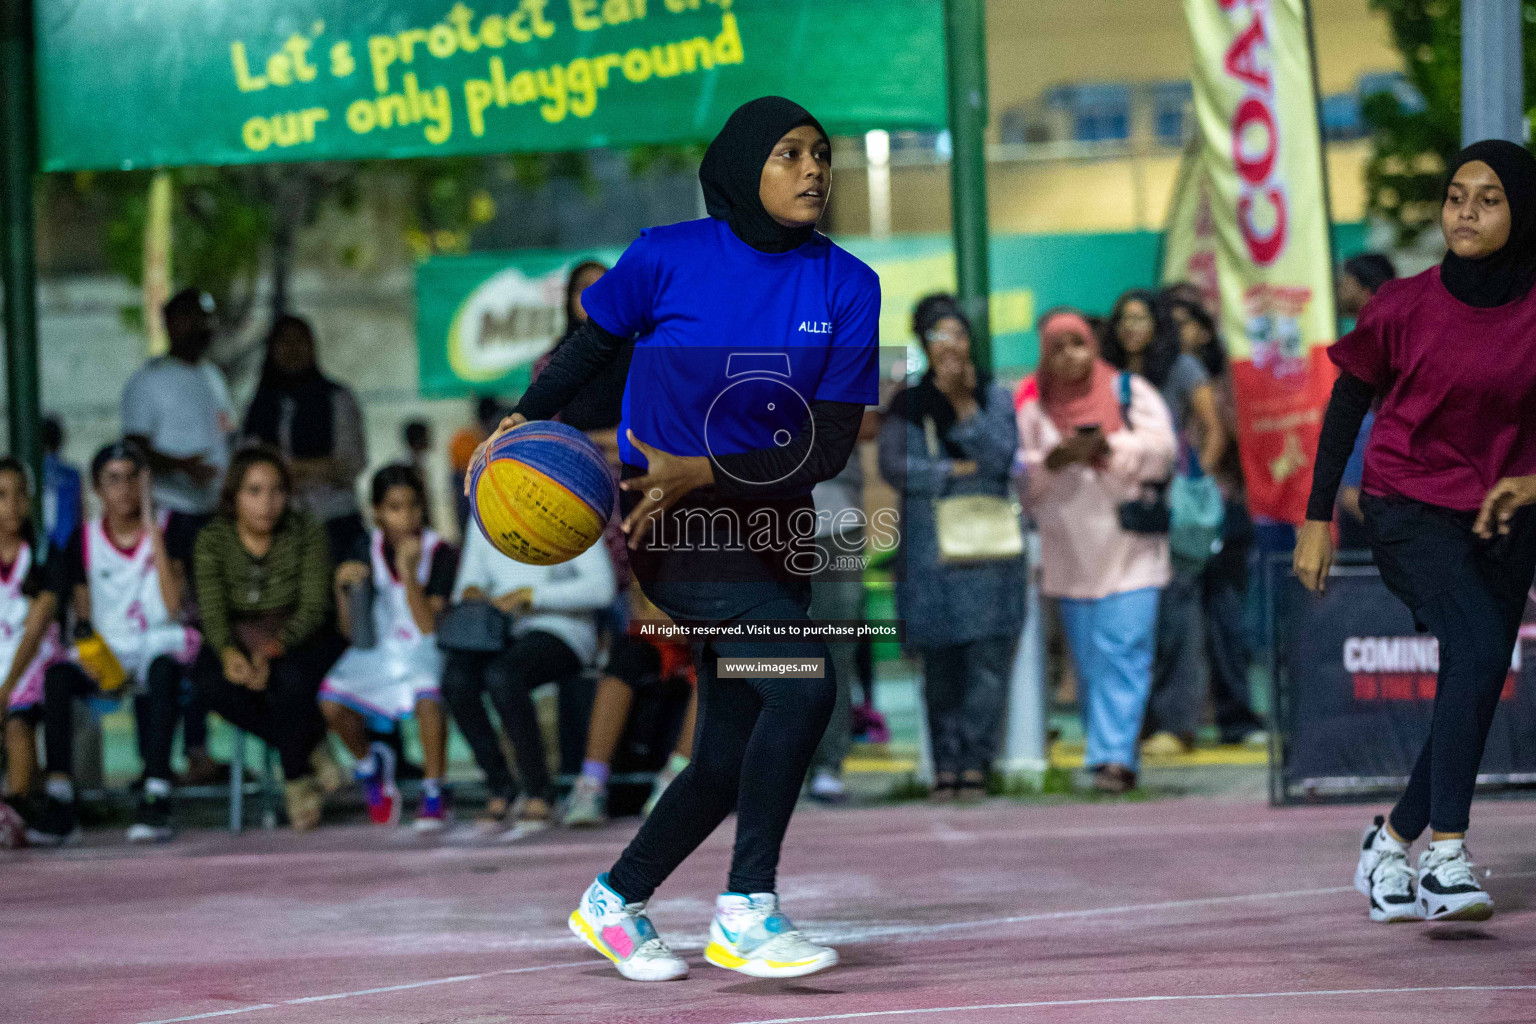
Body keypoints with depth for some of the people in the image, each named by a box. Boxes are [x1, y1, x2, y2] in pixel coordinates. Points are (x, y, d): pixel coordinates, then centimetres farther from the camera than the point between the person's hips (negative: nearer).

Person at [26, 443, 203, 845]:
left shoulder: (168, 529, 1)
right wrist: (95, 660, -16)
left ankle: (156, 797, -44)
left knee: (163, 669, -38)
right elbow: (82, 616, 5)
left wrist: (152, 530, -15)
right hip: (105, 653, 2)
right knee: (56, 674, -29)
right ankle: (59, 800, -33)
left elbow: (173, 604, -13)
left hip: (155, 648, -2)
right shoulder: (85, 539, 8)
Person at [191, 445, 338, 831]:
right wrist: (229, 654, -33)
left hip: (302, 642, -2)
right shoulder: (213, 539, -4)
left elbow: (313, 607, -14)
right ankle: (310, 748, -17)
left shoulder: (306, 532, -8)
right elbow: (212, 611, -10)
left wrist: (272, 650, -32)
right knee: (209, 684, -31)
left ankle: (297, 778, -12)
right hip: (242, 644, 2)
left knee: (290, 679, -37)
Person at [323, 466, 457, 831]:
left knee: (427, 697, -38)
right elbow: (352, 633, 3)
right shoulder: (366, 554, 2)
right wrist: (343, 588, -15)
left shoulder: (440, 554, -8)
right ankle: (369, 761, 7)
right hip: (377, 653, 4)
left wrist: (409, 573, -26)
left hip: (424, 653, -4)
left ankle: (433, 792, -19)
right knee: (332, 702, -25)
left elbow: (429, 627, -16)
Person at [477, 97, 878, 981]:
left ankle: (615, 902, 30)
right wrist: (527, 422, -7)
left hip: (772, 533, 5)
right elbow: (592, 345, 9)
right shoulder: (669, 258, -9)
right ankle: (746, 912, -14)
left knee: (733, 754, 8)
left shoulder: (847, 286, -3)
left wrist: (698, 473, -19)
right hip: (679, 537, -5)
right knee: (804, 686, -23)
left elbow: (830, 446, -8)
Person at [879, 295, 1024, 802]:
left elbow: (1001, 457, -3)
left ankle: (974, 764, -4)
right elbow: (893, 465, -4)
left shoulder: (995, 397, 11)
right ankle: (946, 765, 6)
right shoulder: (906, 404, 8)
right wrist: (955, 470, -6)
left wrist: (965, 406, -11)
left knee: (988, 660, -8)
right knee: (940, 665, 0)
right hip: (930, 550, 0)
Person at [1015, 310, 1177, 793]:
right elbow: (1019, 470, 6)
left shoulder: (1129, 390, 6)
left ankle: (1113, 754, -18)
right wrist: (1053, 460, -12)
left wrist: (1110, 446, -16)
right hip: (1070, 550, 3)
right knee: (1088, 659, 3)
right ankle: (1115, 758, 10)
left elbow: (1160, 449, -3)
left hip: (1129, 547, -3)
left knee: (1122, 652, -13)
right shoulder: (1032, 404, 10)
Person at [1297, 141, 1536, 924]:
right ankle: (1447, 856, -30)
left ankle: (1392, 843, 28)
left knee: (1473, 691, 6)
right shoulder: (1405, 307, -5)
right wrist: (1317, 519, 3)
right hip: (1409, 508, -4)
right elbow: (1346, 408, 4)